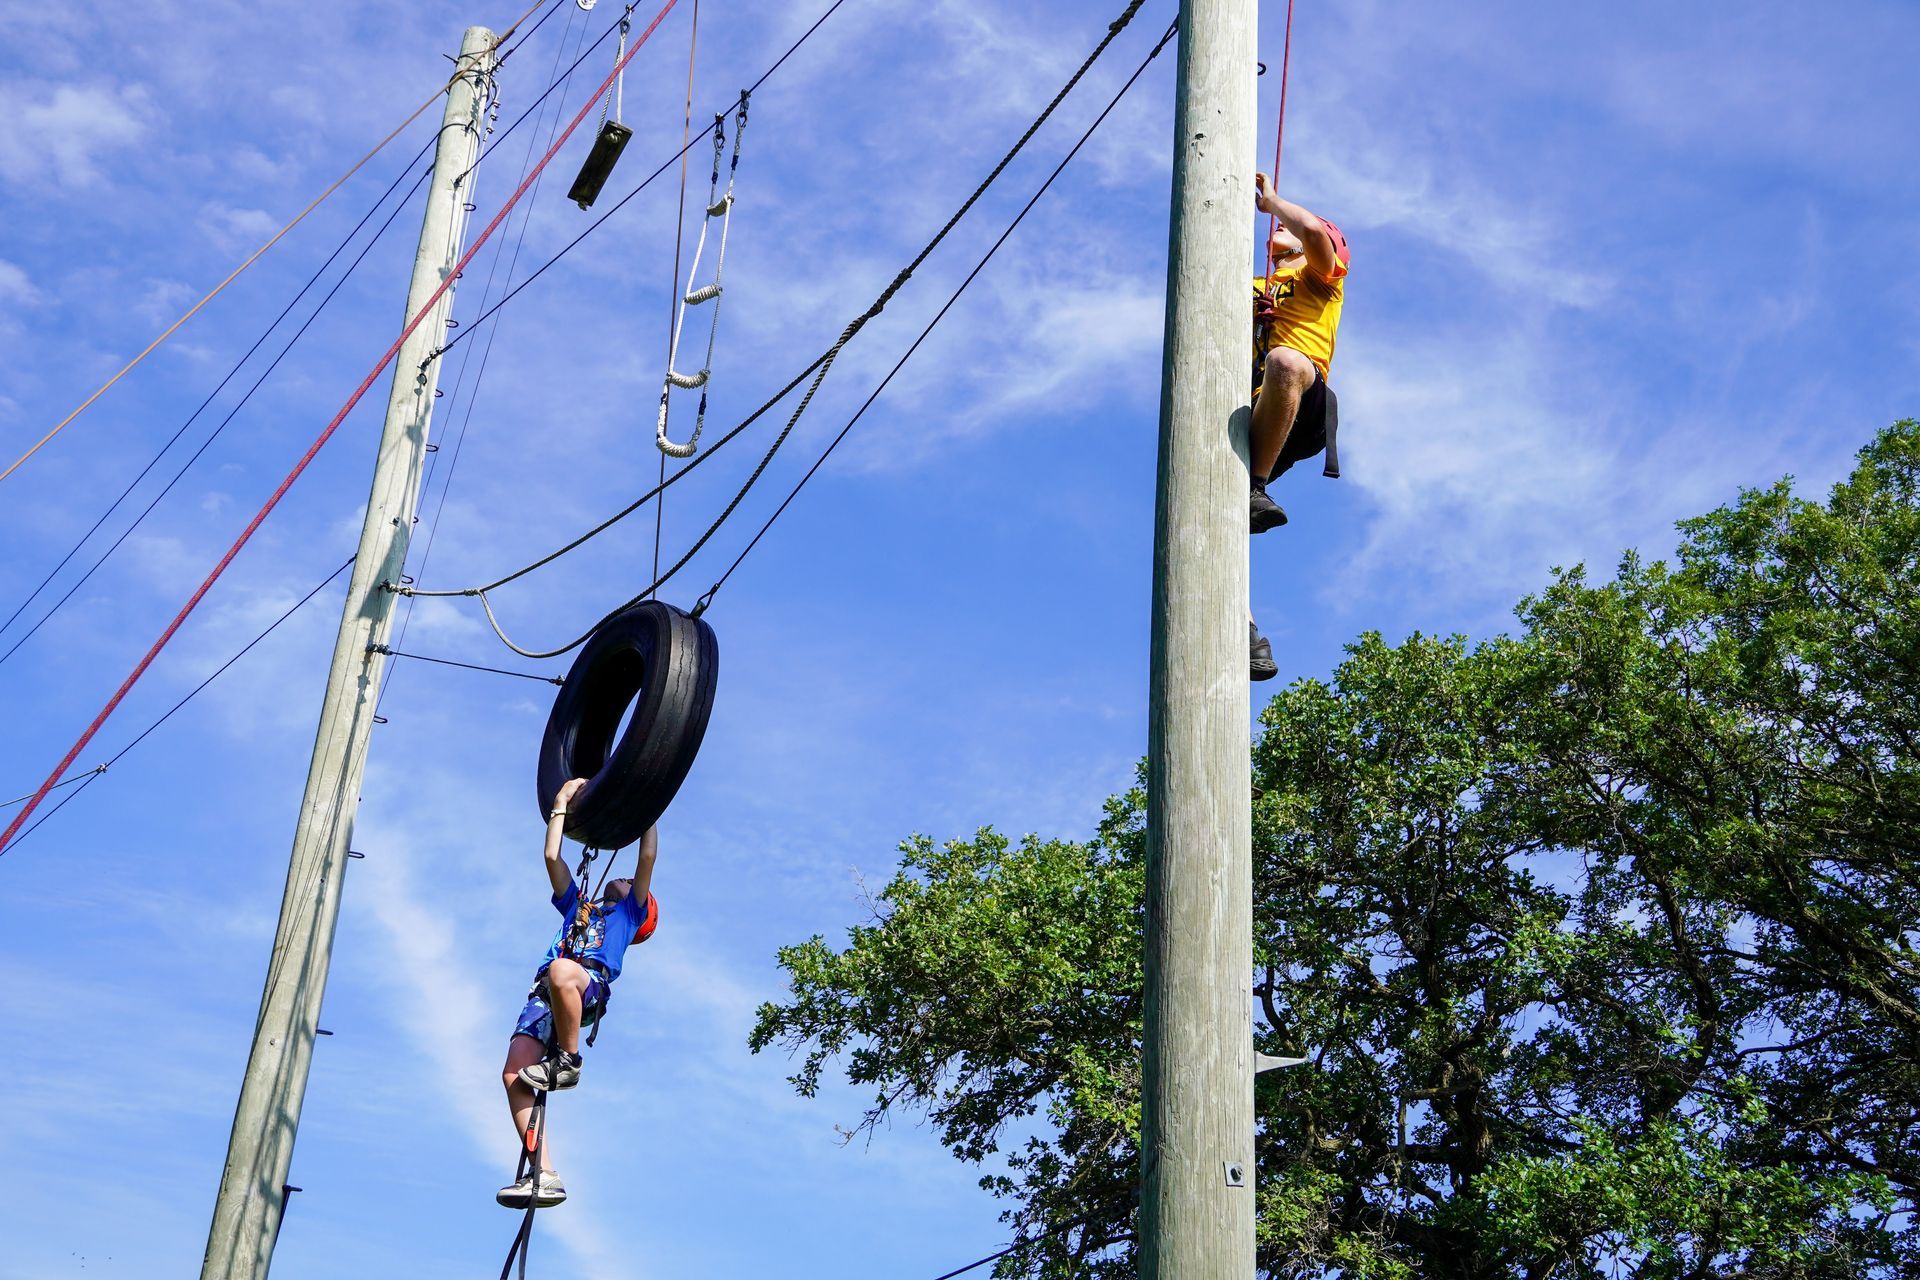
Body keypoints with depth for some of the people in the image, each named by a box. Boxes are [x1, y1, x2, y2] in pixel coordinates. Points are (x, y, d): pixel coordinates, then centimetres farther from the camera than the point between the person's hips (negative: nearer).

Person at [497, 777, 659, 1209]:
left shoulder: (630, 911, 30)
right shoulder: (576, 904, 41)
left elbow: (648, 857, 21)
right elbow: (552, 857, 33)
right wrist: (562, 803, 35)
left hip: (591, 982, -5)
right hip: (545, 992, 5)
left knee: (561, 970, -43)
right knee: (513, 1075, -19)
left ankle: (568, 1061, -21)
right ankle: (544, 1177, -23)